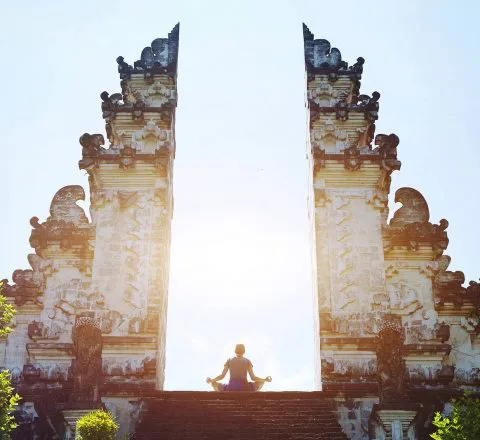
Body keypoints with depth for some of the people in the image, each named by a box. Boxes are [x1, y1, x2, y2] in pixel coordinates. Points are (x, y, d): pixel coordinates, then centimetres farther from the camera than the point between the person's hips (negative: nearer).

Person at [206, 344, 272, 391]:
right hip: (245, 389, 0)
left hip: (231, 389, 0)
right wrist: (266, 379, 16)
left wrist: (210, 380, 18)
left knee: (214, 383, 26)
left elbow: (222, 376, 4)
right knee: (261, 382, 26)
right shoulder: (247, 361, 8)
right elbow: (253, 378, 4)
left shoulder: (229, 360, 10)